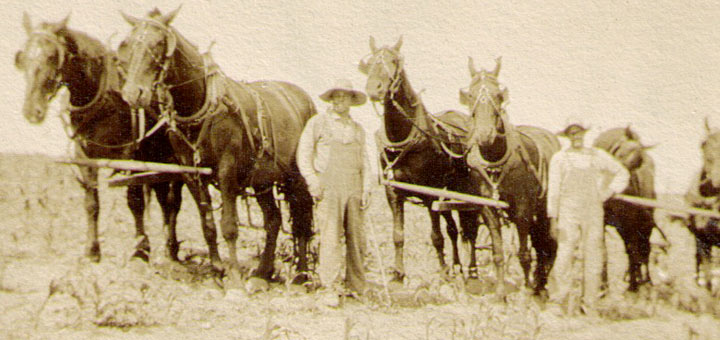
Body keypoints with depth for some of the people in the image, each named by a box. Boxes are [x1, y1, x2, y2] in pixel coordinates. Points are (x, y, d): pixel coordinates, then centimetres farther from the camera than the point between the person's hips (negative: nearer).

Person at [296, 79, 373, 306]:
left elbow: (364, 161, 18)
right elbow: (303, 153, 3)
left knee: (356, 237, 4)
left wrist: (366, 189, 6)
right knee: (330, 236, -9)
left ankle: (357, 286, 14)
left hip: (354, 187, 4)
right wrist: (312, 181, -8)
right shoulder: (317, 123, 6)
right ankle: (330, 288, -7)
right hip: (328, 187, -4)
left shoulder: (358, 129, 19)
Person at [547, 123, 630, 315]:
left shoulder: (598, 156, 8)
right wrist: (553, 218, -5)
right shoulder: (559, 158, 3)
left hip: (593, 212, 2)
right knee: (564, 254, -11)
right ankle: (560, 303, -3)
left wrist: (610, 192, 6)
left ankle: (590, 306, 12)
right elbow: (553, 189, 1)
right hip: (568, 212, -2)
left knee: (593, 257, 3)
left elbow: (622, 173, 20)